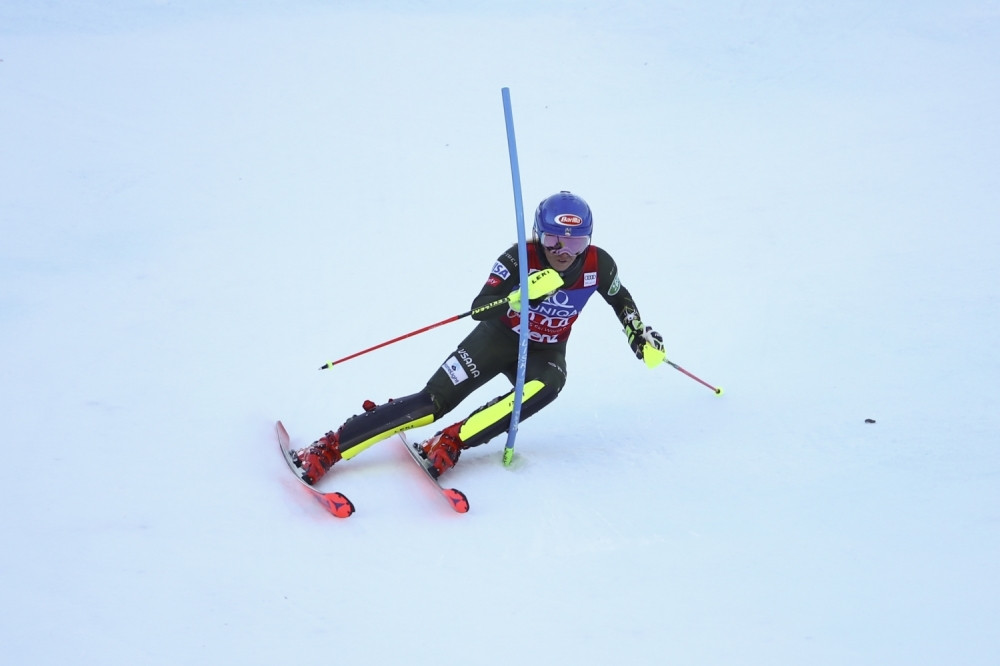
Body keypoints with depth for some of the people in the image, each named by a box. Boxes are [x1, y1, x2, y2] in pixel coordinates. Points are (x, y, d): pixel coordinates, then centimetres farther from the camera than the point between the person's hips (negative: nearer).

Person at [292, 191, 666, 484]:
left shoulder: (598, 265, -16)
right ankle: (330, 448, -15)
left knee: (545, 388, -35)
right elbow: (479, 310, -32)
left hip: (545, 352, 3)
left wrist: (642, 338, -2)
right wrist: (525, 293, -46)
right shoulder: (519, 259, -25)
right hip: (499, 338, -3)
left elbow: (621, 300, 7)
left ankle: (450, 443, -32)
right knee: (433, 401, -16)